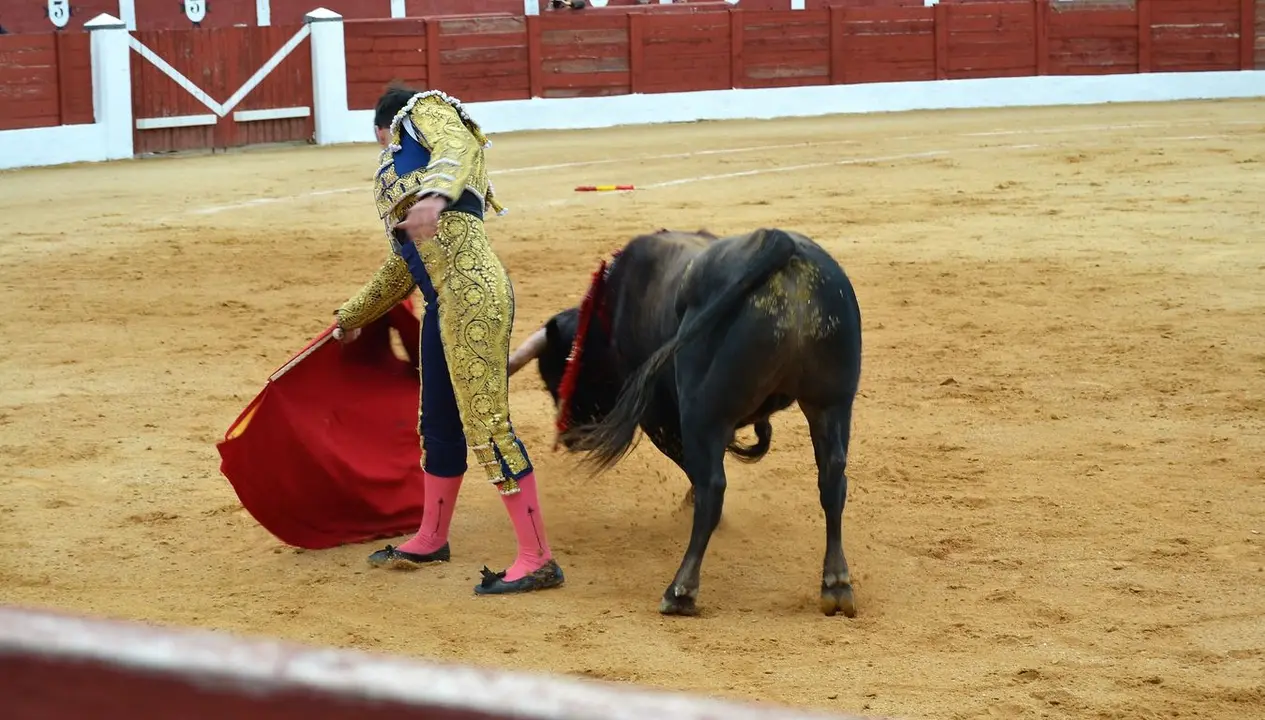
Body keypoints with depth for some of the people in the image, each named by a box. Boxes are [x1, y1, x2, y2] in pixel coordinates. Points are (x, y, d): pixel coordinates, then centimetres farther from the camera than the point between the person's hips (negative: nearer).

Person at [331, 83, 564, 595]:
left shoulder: (428, 110, 11)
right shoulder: (396, 174, 34)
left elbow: (457, 149, -14)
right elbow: (402, 265, 42)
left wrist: (435, 193, -35)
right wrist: (353, 316, 54)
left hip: (471, 294, -9)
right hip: (441, 305, 9)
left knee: (486, 425, -11)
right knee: (439, 424, 20)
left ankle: (537, 559, -9)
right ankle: (431, 540, 37)